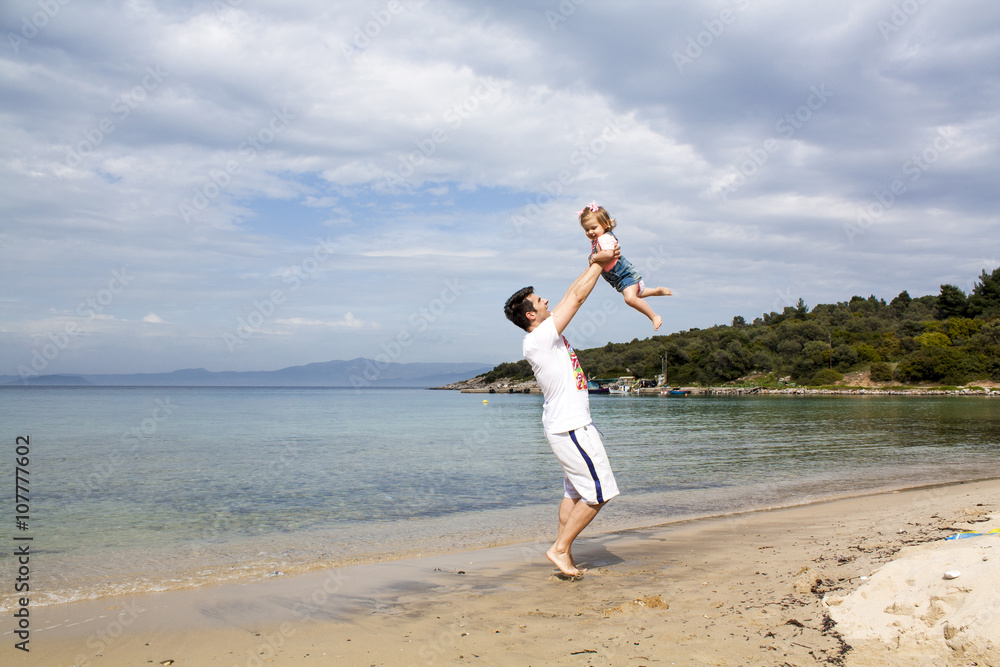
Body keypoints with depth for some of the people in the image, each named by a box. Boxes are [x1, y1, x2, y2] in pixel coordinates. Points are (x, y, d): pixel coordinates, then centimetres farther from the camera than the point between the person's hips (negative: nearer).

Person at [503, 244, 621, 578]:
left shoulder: (547, 334, 9)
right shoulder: (537, 340, -18)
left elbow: (572, 297, 17)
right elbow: (576, 297, -17)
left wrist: (594, 263, 13)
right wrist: (598, 263, -7)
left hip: (568, 425, 10)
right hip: (571, 426, -10)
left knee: (575, 491, 14)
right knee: (598, 493, -4)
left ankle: (562, 552, 19)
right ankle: (560, 548, 3)